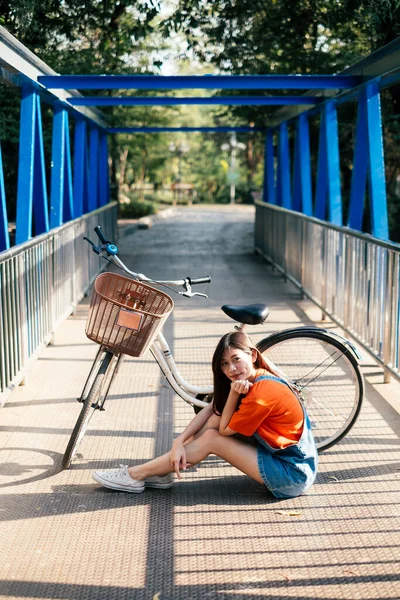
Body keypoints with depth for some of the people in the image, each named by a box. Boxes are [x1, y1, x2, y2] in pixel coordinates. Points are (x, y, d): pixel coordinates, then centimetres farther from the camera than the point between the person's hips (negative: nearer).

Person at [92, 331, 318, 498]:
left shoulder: (262, 392, -25)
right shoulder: (257, 379, 5)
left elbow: (225, 430, -13)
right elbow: (210, 409, 2)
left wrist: (234, 393, -18)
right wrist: (180, 440, -8)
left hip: (292, 474, -9)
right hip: (280, 452, 9)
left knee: (212, 439, -11)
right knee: (214, 420, -1)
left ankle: (136, 475, -1)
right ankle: (161, 473, 2)